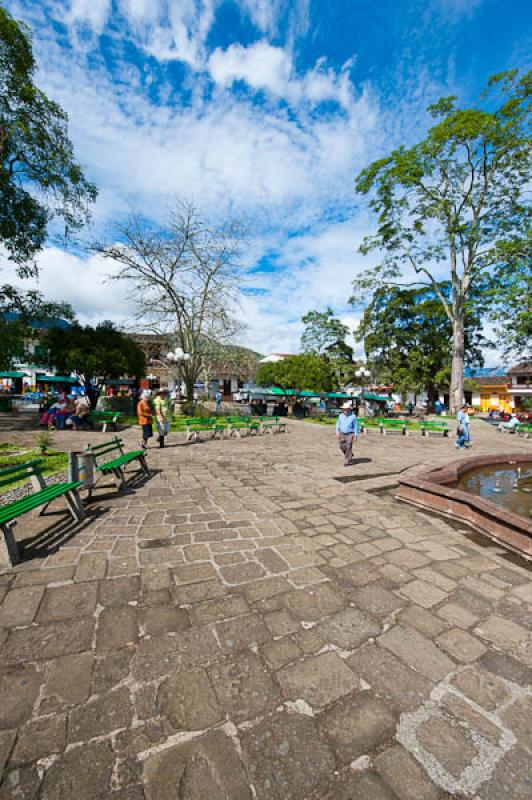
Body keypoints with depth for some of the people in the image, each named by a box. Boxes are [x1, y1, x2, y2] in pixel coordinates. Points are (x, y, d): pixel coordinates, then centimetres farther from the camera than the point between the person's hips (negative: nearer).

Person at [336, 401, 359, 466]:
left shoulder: (353, 416, -7)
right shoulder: (340, 416, 2)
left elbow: (356, 426, -4)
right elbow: (338, 424, 11)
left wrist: (356, 435, -8)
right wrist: (337, 432, 3)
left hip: (350, 434, -4)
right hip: (342, 434, 4)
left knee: (348, 448, -6)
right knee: (342, 447, 8)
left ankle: (348, 462, 4)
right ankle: (349, 455, 37)